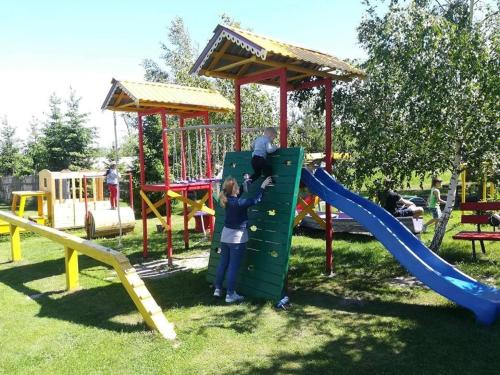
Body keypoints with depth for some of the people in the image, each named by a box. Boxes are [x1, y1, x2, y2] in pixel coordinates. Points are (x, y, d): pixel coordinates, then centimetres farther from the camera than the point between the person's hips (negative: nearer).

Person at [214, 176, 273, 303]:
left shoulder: (226, 200, -1)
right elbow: (255, 200, -17)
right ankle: (230, 295, 9)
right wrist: (263, 186, -6)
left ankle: (218, 289, 27)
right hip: (237, 237, -8)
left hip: (225, 235, 8)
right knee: (233, 266, 1)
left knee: (223, 263, 16)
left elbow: (237, 195, 19)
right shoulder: (238, 203, -23)